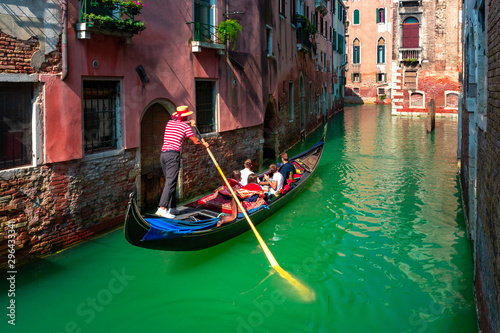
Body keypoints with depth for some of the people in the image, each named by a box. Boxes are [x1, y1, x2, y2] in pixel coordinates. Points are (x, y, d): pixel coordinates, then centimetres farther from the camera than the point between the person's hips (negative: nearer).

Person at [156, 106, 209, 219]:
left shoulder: (169, 123, 18)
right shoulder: (185, 127, -1)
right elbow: (195, 141, 4)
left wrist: (188, 123, 46)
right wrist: (204, 144, 22)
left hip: (163, 154, 8)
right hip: (173, 155, -8)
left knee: (170, 181, 15)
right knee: (170, 182, -13)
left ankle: (172, 207, 20)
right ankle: (162, 208, -23)